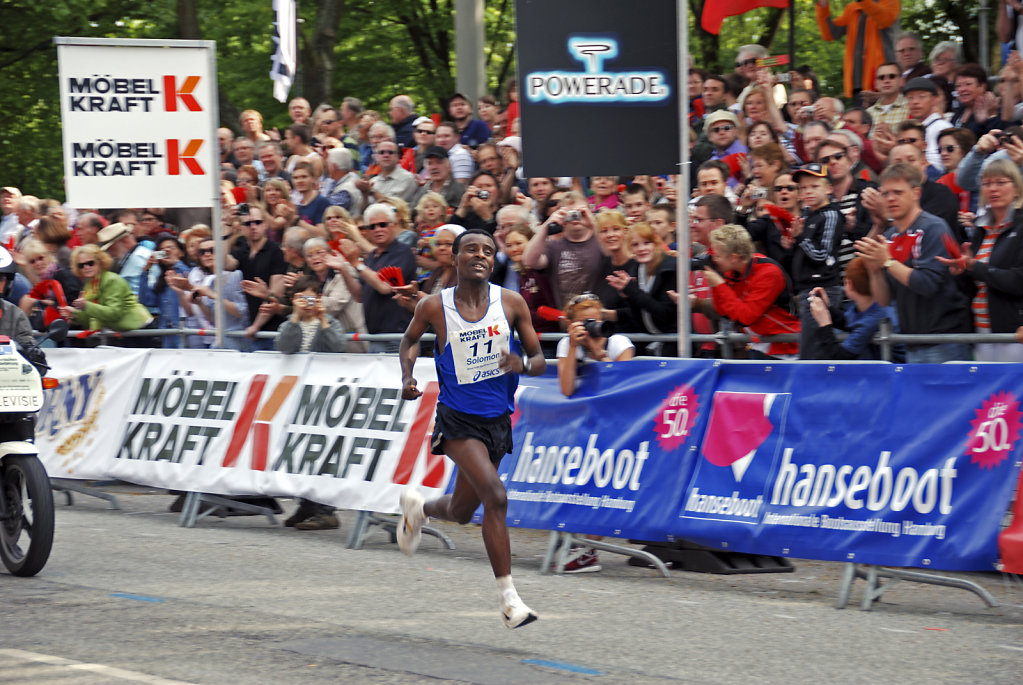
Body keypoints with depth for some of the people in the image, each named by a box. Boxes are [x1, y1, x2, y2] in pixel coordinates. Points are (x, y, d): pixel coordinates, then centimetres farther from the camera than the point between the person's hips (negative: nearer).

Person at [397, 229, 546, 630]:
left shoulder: (511, 304, -4)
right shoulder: (435, 307, -7)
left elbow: (539, 362, 2)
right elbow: (410, 339, 14)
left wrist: (522, 364, -21)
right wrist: (407, 376, -3)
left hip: (497, 418, 4)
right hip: (457, 418, -4)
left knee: (463, 511, 17)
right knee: (495, 496, -24)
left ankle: (417, 508, 53)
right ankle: (508, 598, -19)